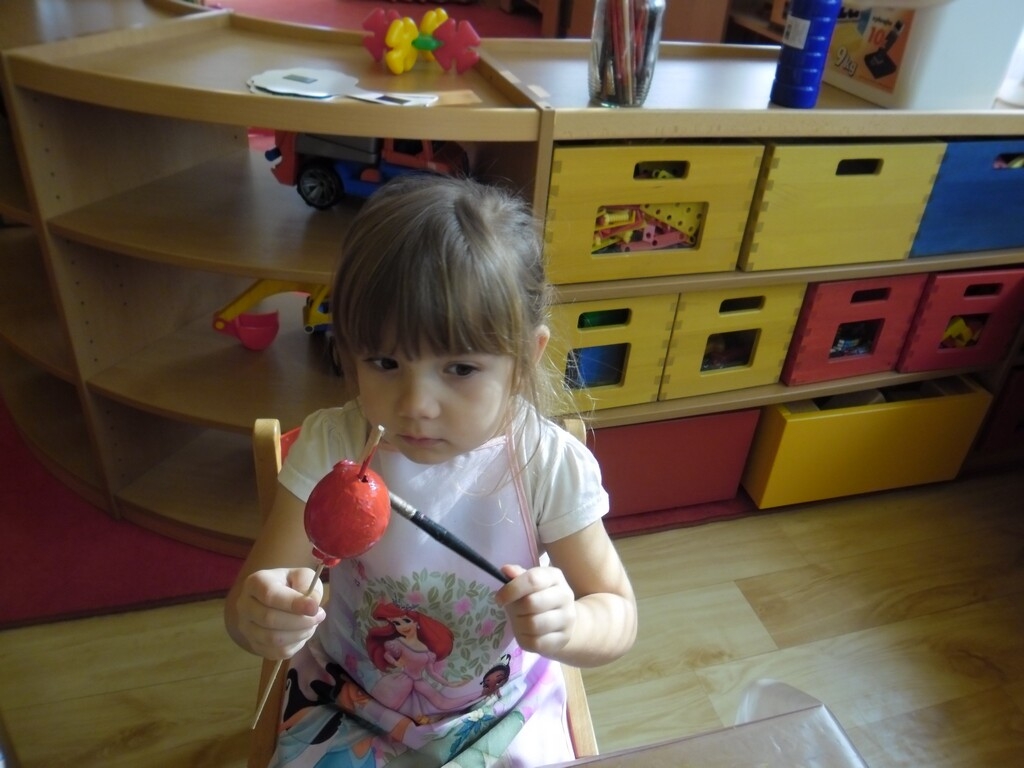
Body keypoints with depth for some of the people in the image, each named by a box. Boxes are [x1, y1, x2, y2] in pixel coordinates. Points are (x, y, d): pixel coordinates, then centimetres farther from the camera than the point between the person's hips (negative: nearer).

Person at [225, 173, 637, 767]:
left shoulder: (550, 466, -26)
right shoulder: (332, 447, -23)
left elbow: (619, 617, -18)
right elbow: (252, 599, -19)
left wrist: (565, 624, -41)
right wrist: (261, 616, -44)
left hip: (501, 715, 2)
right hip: (349, 709, -1)